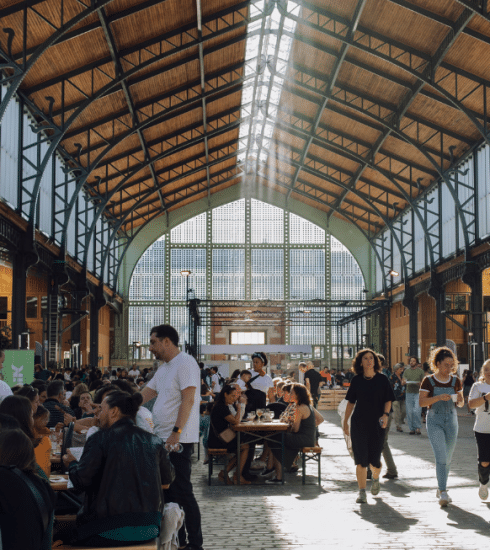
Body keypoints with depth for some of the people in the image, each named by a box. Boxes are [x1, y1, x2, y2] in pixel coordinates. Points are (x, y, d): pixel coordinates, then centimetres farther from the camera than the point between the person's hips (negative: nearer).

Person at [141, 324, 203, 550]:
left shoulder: (185, 364, -11)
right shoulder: (164, 367, 19)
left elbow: (188, 400, -19)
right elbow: (144, 396, 24)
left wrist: (176, 433, -24)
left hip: (178, 440, -10)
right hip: (163, 438, 10)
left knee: (181, 492, -8)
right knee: (167, 491, 12)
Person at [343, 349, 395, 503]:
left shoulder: (382, 379, 1)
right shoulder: (356, 380, 3)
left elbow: (388, 400, 3)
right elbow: (351, 402, 10)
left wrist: (385, 414, -14)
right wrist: (345, 421, 10)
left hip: (377, 424, 0)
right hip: (359, 424, 0)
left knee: (374, 460, 3)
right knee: (360, 460, -3)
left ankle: (375, 479, 36)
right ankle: (362, 492, 4)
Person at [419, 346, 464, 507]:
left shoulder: (455, 381, 5)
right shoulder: (428, 381, -5)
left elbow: (461, 403, 10)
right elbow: (421, 402, -10)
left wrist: (459, 400, -14)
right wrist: (438, 397, -24)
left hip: (451, 421, 4)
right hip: (434, 421, -4)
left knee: (448, 459, 11)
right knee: (441, 457, -16)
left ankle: (441, 489, 28)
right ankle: (443, 493, -15)